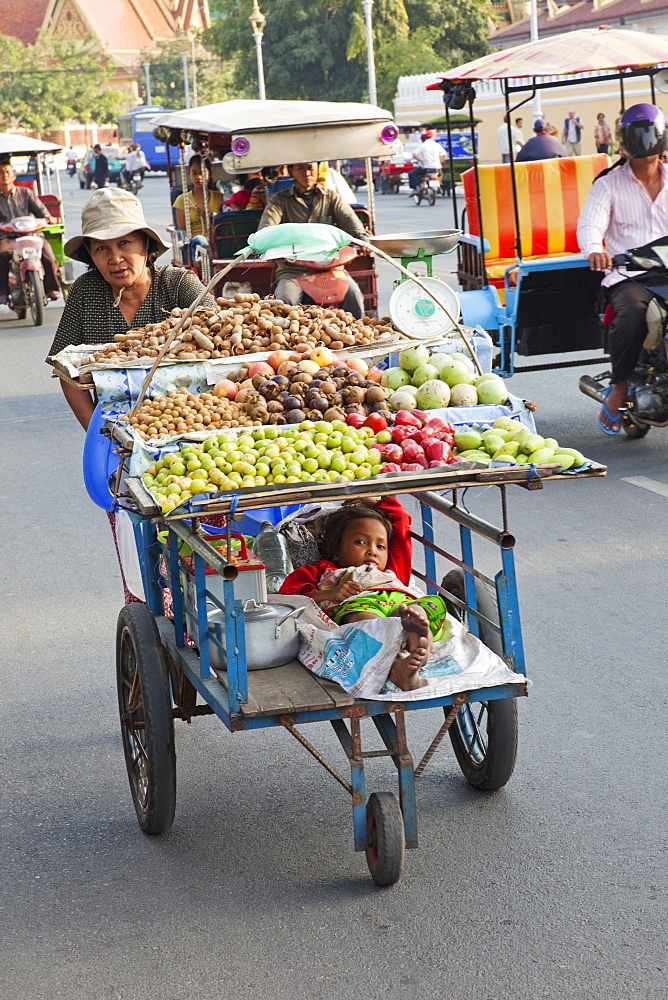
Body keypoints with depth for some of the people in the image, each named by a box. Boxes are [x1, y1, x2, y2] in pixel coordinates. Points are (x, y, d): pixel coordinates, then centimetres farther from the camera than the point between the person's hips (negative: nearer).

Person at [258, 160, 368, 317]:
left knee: (353, 294, -26)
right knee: (286, 300, -31)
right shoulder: (280, 200, 14)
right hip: (292, 269, -1)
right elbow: (266, 227, -3)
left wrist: (362, 239, -21)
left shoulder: (331, 197, 19)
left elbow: (349, 220, 3)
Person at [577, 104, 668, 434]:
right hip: (627, 276, -2)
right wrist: (594, 250, -32)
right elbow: (590, 223, -7)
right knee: (631, 317, -34)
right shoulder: (609, 184, 9)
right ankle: (618, 389, -14)